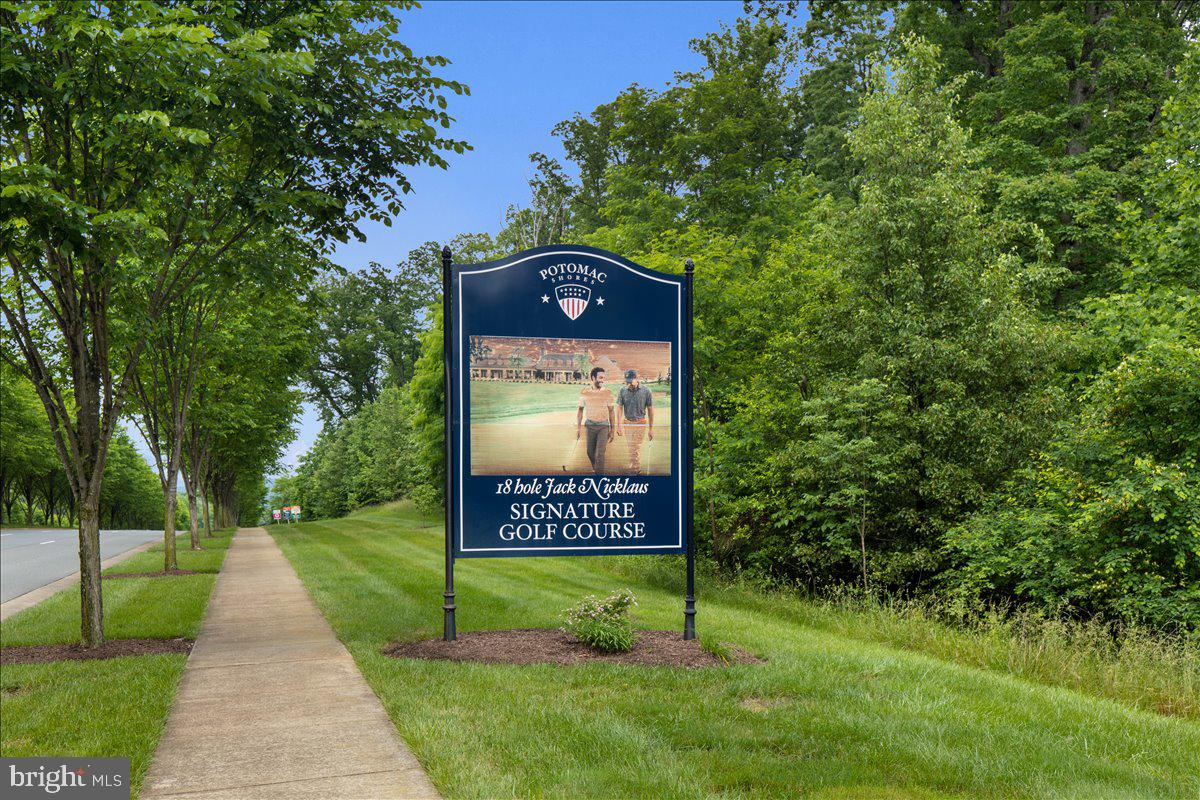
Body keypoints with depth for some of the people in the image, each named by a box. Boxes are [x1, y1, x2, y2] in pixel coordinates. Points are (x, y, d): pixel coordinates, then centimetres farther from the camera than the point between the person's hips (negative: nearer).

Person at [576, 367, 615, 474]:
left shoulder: (607, 393, -4)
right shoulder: (584, 393, -2)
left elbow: (611, 411, 2)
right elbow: (580, 410, 8)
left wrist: (612, 430, 3)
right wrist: (578, 428, 6)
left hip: (603, 426, -2)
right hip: (590, 425, 2)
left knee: (600, 454, -10)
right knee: (590, 452, 12)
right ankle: (595, 468, 39)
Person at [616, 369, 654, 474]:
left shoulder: (645, 391, -9)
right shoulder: (623, 390, -3)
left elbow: (650, 410, -3)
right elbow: (620, 409, -2)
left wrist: (651, 429, -2)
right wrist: (619, 426, -11)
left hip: (640, 423, -3)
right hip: (627, 423, 3)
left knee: (634, 449, -7)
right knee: (635, 448, 14)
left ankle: (633, 471, -1)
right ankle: (638, 469, 28)